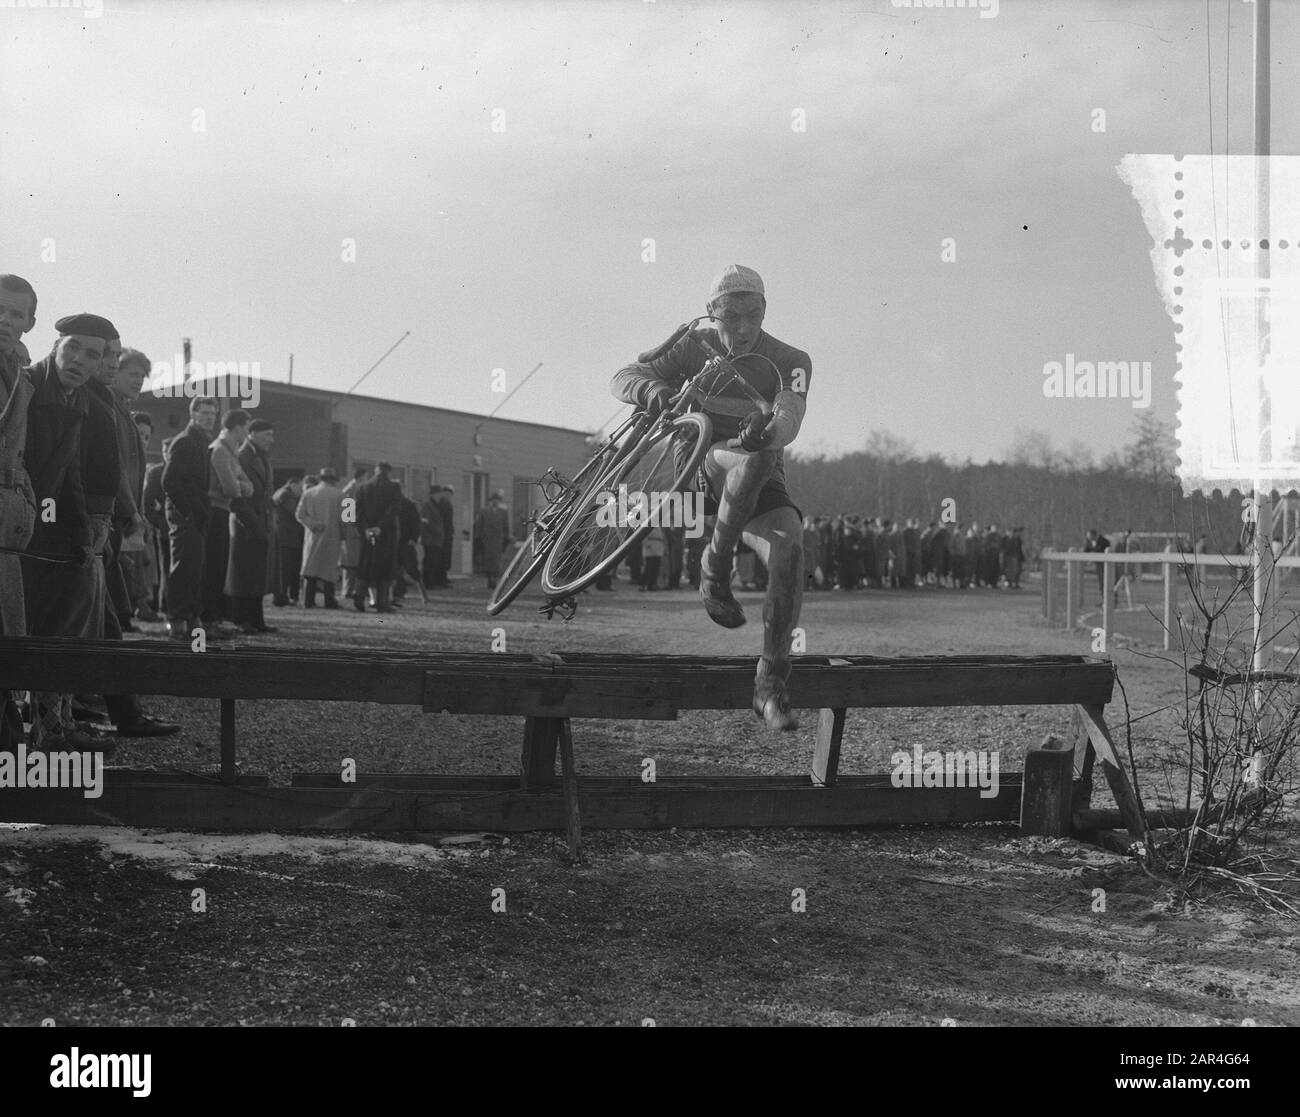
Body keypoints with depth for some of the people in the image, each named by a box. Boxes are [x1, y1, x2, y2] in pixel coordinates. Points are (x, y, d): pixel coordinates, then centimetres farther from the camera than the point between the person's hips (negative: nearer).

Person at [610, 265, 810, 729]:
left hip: (760, 484, 1)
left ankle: (771, 683, -25)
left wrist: (768, 428, -49)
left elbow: (789, 419, -23)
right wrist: (655, 389, -34)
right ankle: (715, 570, -22)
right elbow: (624, 377, -9)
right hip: (699, 466, -1)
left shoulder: (790, 361, -3)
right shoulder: (696, 347, 0)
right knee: (757, 459, -36)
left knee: (789, 545, -30)